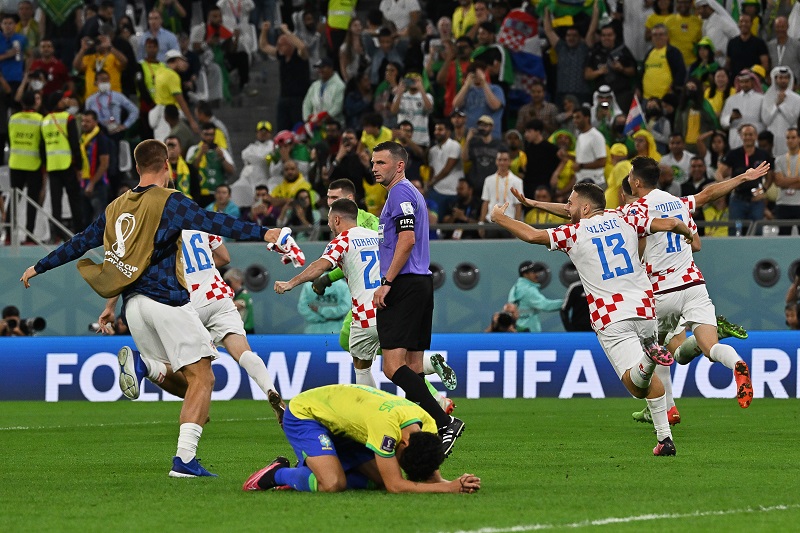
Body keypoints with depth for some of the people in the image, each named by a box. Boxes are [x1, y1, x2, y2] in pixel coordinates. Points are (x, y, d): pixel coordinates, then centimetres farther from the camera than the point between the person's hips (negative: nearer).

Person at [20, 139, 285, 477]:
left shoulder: (117, 207, 14)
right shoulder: (168, 201, -4)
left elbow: (81, 242, 21)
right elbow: (213, 222, -17)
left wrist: (39, 268, 34)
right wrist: (261, 233, -22)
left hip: (133, 303, 7)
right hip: (166, 299, -7)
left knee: (172, 370, 20)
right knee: (201, 377, -6)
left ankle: (139, 365, -12)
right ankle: (185, 458, -19)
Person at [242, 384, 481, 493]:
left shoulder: (427, 425, -16)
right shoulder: (386, 423, -39)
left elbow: (432, 479, -10)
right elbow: (395, 486, -36)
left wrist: (456, 484, -32)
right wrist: (451, 487, -40)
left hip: (342, 426, 9)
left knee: (380, 479, -2)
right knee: (333, 483, -29)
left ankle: (308, 473, 12)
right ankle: (278, 474, -2)